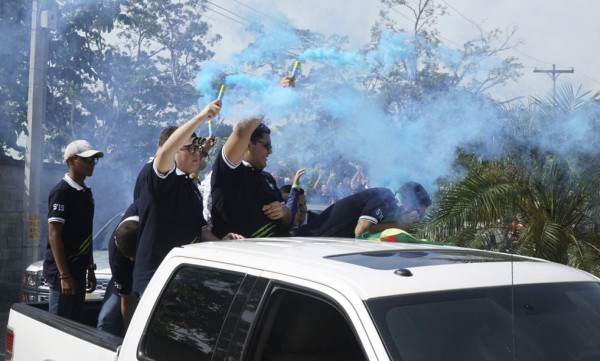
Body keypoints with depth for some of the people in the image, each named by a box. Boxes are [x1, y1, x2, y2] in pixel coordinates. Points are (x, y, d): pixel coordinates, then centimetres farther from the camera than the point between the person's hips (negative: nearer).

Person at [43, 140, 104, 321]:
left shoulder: (86, 192, 13)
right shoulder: (61, 192, -13)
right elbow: (54, 235, -17)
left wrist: (90, 269, 17)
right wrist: (64, 275, -21)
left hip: (78, 269, 8)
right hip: (62, 271, -8)